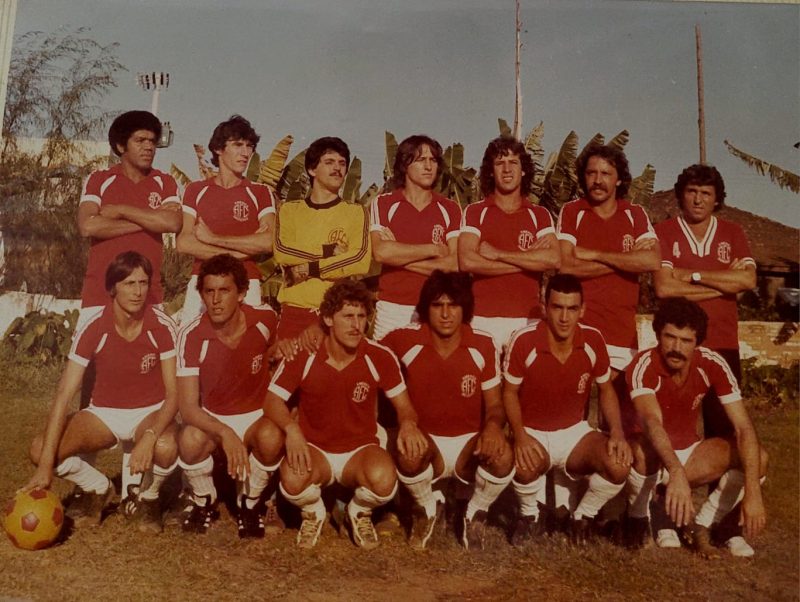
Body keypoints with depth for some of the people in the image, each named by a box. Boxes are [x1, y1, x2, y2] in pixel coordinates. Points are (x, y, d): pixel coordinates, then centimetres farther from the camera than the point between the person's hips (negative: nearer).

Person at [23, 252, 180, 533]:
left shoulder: (162, 327, -19)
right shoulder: (92, 329, -17)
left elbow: (173, 393, -18)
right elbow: (64, 394, -20)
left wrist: (149, 436, -38)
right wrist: (45, 465, -28)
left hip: (151, 412, -2)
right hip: (104, 412, 2)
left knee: (165, 447, -36)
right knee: (39, 450, -21)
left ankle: (145, 498, 1)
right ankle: (99, 490, 10)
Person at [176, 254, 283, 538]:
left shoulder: (265, 319, -16)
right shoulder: (191, 336, -21)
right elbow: (188, 406, -26)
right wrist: (225, 433, -41)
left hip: (257, 415, 0)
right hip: (211, 418, 0)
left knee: (271, 438, -34)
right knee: (190, 440, -33)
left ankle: (250, 504, -3)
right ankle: (204, 501, 1)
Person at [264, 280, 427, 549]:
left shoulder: (380, 357, -12)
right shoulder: (303, 355, -13)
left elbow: (404, 406, -3)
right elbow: (273, 400, -9)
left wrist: (408, 424, -28)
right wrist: (291, 428, -30)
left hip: (360, 450, 0)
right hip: (314, 449, 0)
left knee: (383, 479, -33)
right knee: (292, 479, -34)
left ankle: (360, 512, 7)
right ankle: (312, 512, 7)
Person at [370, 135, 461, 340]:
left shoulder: (450, 210, 6)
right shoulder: (383, 204, 4)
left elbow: (454, 264, -5)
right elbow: (380, 252, -12)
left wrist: (399, 255, -8)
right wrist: (434, 249, -6)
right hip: (392, 308, 0)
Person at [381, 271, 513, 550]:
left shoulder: (483, 345, -8)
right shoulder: (407, 340, -11)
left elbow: (495, 403, -3)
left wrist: (493, 425, -25)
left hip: (470, 443, 1)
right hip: (426, 442, -1)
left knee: (503, 455, -31)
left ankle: (476, 512, 3)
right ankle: (426, 508, 1)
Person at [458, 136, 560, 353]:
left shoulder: (540, 215, 10)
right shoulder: (474, 212, 5)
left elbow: (554, 259, -7)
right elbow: (467, 261, -10)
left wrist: (497, 254, -8)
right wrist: (530, 259, -5)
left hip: (527, 319, 1)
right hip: (483, 318, -1)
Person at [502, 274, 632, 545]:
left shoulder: (593, 340, -11)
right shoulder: (524, 341, -21)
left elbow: (606, 390, 4)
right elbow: (510, 393, -8)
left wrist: (617, 432, -13)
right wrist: (520, 436, -24)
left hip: (575, 431, 3)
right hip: (533, 433, -3)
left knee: (619, 465, -24)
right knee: (527, 465, -36)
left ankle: (583, 515, 9)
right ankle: (529, 515, 2)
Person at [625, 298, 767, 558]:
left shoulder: (712, 364, -16)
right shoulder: (643, 366, -27)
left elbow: (744, 428, -20)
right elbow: (651, 421, -45)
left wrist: (753, 493, -31)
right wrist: (676, 474, -61)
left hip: (688, 453, 4)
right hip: (652, 457, -4)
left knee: (758, 458, -18)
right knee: (643, 449, -38)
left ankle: (701, 527, -2)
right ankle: (638, 521, -8)